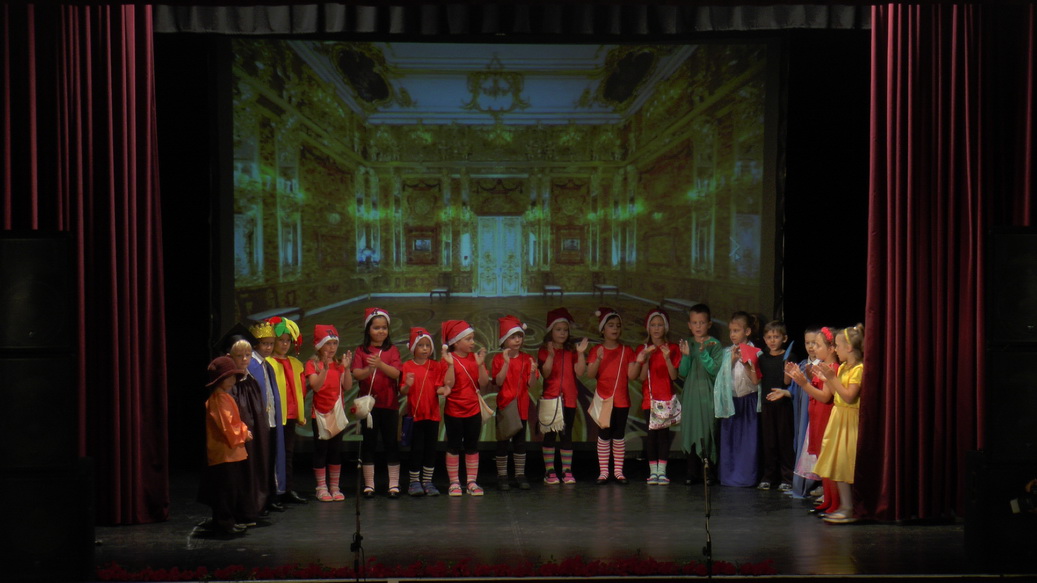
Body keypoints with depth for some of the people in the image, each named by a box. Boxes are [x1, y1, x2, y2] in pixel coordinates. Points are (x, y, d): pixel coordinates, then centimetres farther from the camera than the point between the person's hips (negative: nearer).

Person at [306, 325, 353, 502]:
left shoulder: (339, 364, 7)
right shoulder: (312, 364, -4)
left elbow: (347, 386, -4)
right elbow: (316, 386, -19)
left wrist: (346, 368, -16)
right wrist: (325, 369, -30)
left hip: (337, 413, 4)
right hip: (320, 413, -4)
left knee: (336, 450, 7)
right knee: (320, 450, 0)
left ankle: (335, 487, 14)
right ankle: (321, 488, 6)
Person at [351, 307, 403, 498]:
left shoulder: (392, 350, 3)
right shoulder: (361, 351, 3)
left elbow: (396, 373, -11)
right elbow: (356, 374, -9)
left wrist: (380, 364, -28)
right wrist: (369, 369, -29)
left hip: (389, 404, 0)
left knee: (391, 443, 3)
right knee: (368, 443, 5)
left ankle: (394, 484, 9)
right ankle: (369, 484, 13)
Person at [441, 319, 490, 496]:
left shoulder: (475, 358, 4)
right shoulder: (450, 359, -9)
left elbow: (484, 384, -2)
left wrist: (480, 364, -15)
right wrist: (449, 363, -26)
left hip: (473, 410, 4)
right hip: (454, 411, -4)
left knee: (472, 446, 9)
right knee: (453, 447, 5)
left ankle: (472, 482, 16)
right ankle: (454, 482, 12)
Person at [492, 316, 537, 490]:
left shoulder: (527, 359, 4)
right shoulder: (499, 358, -4)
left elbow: (530, 384, -2)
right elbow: (498, 382, -15)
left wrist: (532, 373, -22)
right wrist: (506, 363, -24)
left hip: (521, 406, 3)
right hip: (504, 405, -2)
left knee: (520, 441, 8)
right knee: (502, 441, 2)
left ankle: (520, 475, 15)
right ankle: (502, 476, 9)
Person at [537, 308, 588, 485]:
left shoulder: (571, 351, 9)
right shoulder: (544, 351, 1)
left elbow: (580, 372, -3)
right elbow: (545, 373, -12)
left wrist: (581, 353, -12)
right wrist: (551, 355, -22)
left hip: (569, 399, 2)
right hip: (550, 397, -2)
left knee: (566, 434, 6)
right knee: (550, 434, 1)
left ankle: (567, 471, 10)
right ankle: (549, 472, 6)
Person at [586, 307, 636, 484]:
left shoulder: (627, 350, 5)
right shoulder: (597, 351, 2)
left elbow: (631, 376, -1)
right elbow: (590, 374, -10)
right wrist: (598, 359, -24)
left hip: (621, 399, 1)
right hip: (603, 398, -1)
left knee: (619, 435, 5)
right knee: (604, 435, 1)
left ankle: (618, 471, 11)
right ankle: (603, 471, 5)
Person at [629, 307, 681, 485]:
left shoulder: (672, 349, 3)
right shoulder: (642, 349, 6)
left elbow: (674, 376, -4)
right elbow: (641, 377, -2)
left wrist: (667, 358, -18)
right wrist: (647, 358, -15)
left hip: (666, 397, -1)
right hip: (649, 397, 1)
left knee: (664, 432, -4)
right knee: (651, 432, -1)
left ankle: (662, 471, -1)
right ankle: (652, 472, 2)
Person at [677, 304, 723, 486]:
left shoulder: (714, 344, -2)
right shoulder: (687, 344, 9)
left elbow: (716, 370, -12)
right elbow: (682, 373, 5)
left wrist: (703, 353, -21)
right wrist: (686, 356, -11)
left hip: (708, 394, -4)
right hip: (690, 394, 4)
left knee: (707, 432, -4)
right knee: (690, 432, 3)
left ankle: (708, 472, 3)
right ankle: (692, 472, 9)